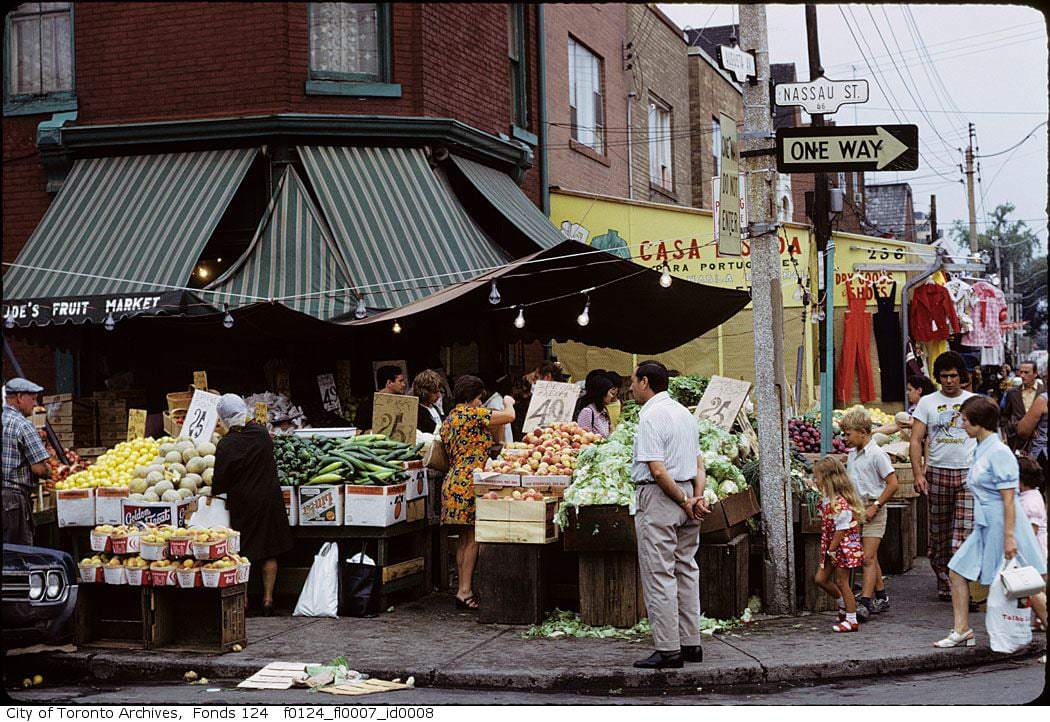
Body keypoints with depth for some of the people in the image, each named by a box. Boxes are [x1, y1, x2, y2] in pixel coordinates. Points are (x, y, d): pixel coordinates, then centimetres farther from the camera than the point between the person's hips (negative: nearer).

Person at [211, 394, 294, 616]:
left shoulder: (226, 445, -16)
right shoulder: (262, 432, -5)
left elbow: (220, 483, -10)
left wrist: (214, 492, 10)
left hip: (242, 503, -3)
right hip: (269, 499, 3)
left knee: (243, 552, 8)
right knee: (269, 551, 11)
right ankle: (268, 599, 14)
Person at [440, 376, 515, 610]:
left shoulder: (449, 419, 17)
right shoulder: (472, 413, -9)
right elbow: (509, 416, -7)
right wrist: (508, 402, 14)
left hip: (454, 481, 9)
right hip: (469, 482, -9)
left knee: (464, 539, 11)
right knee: (472, 539, -6)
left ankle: (463, 588, 13)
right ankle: (465, 591, -7)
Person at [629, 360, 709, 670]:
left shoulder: (651, 416, -14)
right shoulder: (684, 412, 15)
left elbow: (657, 470, -20)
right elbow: (699, 463, 13)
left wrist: (684, 502, -12)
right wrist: (697, 496, 2)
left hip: (660, 497, -9)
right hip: (685, 496, 9)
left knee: (659, 575, -4)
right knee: (686, 570, 13)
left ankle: (668, 650, -3)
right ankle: (691, 644, 17)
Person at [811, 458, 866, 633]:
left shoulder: (839, 502, -24)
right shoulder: (826, 499, 7)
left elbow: (841, 530, -23)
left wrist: (832, 550, -19)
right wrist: (827, 549, 12)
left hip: (843, 546, -9)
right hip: (831, 546, 9)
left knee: (841, 581, -2)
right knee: (820, 579, 11)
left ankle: (851, 620, 8)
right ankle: (843, 604, 31)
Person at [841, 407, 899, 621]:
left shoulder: (877, 454, -12)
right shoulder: (852, 454, 11)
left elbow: (892, 484, -14)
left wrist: (875, 506, -17)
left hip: (873, 511, -8)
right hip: (857, 510, 8)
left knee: (868, 558, -12)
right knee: (870, 558, 14)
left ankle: (864, 603, -15)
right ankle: (881, 597, 25)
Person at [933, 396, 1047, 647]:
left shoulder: (999, 452, -16)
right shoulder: (980, 451, 11)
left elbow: (1008, 499, -19)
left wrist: (1009, 536, -22)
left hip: (1001, 524, -9)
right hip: (985, 526, 9)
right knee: (957, 571, 7)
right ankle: (962, 631, 13)